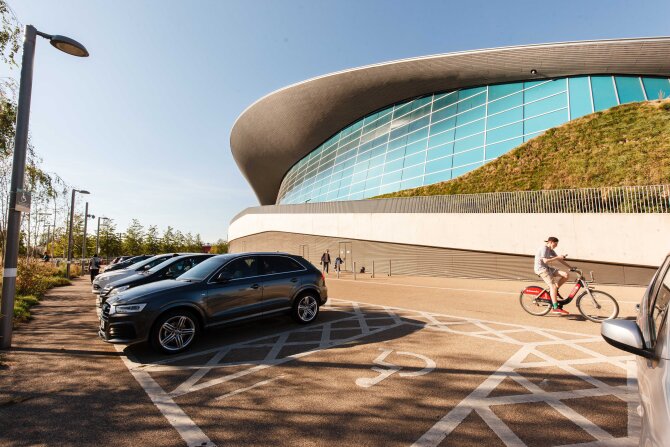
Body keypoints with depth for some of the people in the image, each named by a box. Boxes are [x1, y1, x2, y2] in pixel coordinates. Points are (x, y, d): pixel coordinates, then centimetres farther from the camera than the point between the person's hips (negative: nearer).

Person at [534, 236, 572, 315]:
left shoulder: (550, 250, 15)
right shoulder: (544, 248, -13)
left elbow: (559, 259, 15)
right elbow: (545, 261, -23)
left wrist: (570, 267, 10)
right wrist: (557, 257, -21)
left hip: (547, 268, 9)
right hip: (541, 269, -9)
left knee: (565, 275, -5)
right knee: (552, 285, -19)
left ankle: (554, 291, 8)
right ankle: (555, 308, -21)